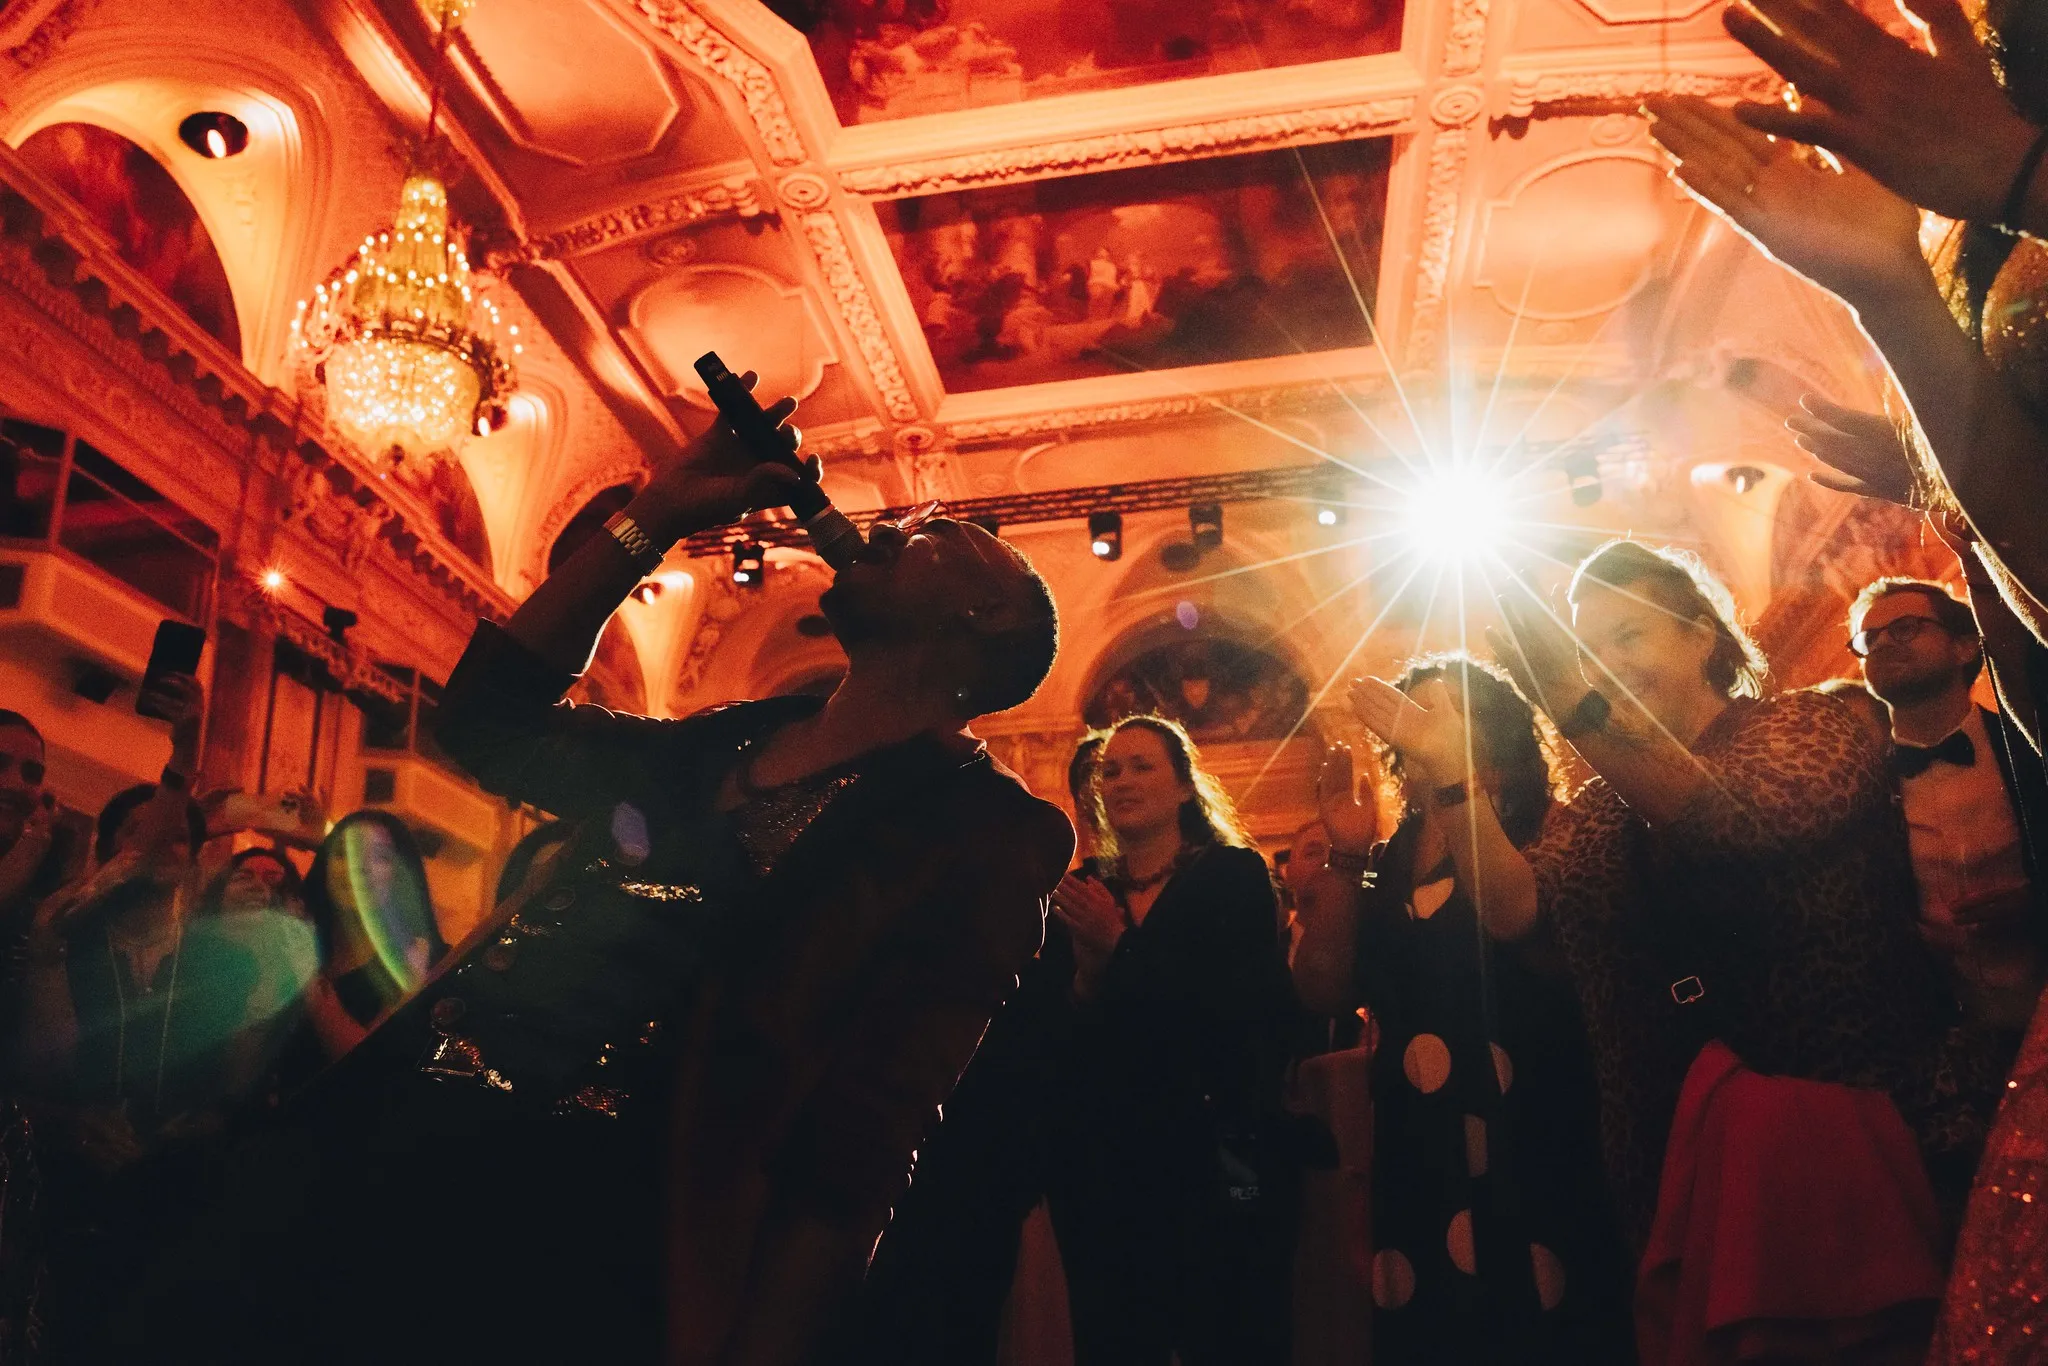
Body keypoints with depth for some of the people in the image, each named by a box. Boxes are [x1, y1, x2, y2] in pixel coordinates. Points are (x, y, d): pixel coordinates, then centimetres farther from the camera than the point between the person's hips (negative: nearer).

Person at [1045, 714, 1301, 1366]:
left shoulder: (1234, 877, -2)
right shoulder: (1087, 891, 9)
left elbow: (1241, 1013, -12)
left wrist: (1122, 948, -13)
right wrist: (1084, 977, -15)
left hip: (1211, 1164, -3)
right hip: (1100, 1169, 4)